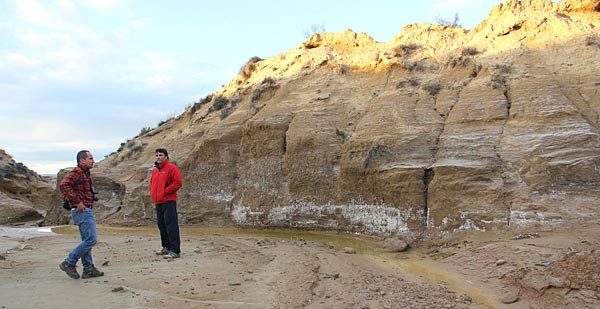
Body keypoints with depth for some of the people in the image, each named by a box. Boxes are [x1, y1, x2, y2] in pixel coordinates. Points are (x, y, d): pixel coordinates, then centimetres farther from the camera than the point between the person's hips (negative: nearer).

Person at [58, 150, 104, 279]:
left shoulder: (85, 173, 18)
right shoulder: (76, 172, -13)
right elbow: (63, 185, -30)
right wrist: (77, 202, -26)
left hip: (86, 211, 10)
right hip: (82, 211, -10)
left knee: (87, 240, 12)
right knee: (91, 239, -11)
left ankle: (88, 269, 17)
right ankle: (69, 263, -1)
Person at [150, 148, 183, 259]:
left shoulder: (171, 168, -7)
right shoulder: (155, 169, 18)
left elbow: (178, 182, -14)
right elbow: (152, 182, 30)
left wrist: (165, 191, -14)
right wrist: (152, 193, 13)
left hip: (168, 201, -9)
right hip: (157, 202, 9)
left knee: (171, 225, -11)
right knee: (161, 225, 14)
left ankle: (175, 251, -10)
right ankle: (166, 247, 26)